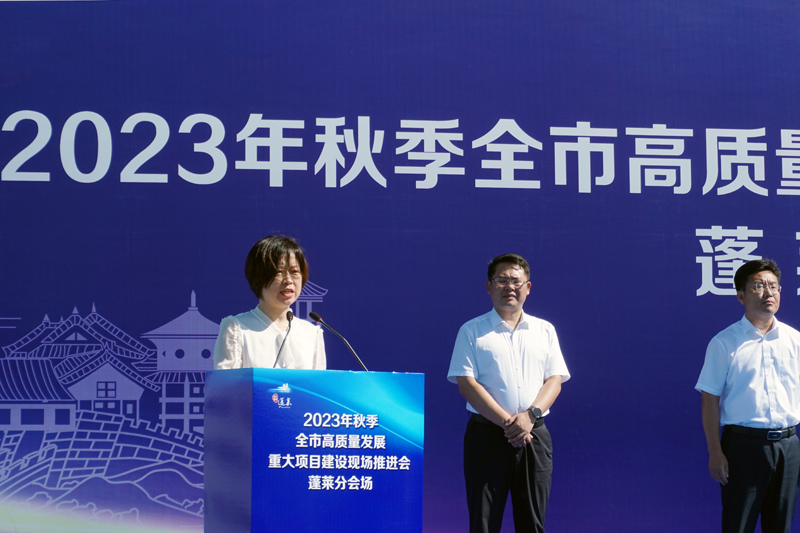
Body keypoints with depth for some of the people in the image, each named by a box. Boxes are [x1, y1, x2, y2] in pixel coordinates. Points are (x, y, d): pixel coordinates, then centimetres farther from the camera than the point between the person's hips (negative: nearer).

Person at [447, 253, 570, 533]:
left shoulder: (544, 330, 15)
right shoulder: (471, 331, 5)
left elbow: (555, 380, 8)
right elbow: (466, 384, -5)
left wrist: (530, 415, -11)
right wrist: (507, 422, -14)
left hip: (534, 435, 3)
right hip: (488, 434, -3)